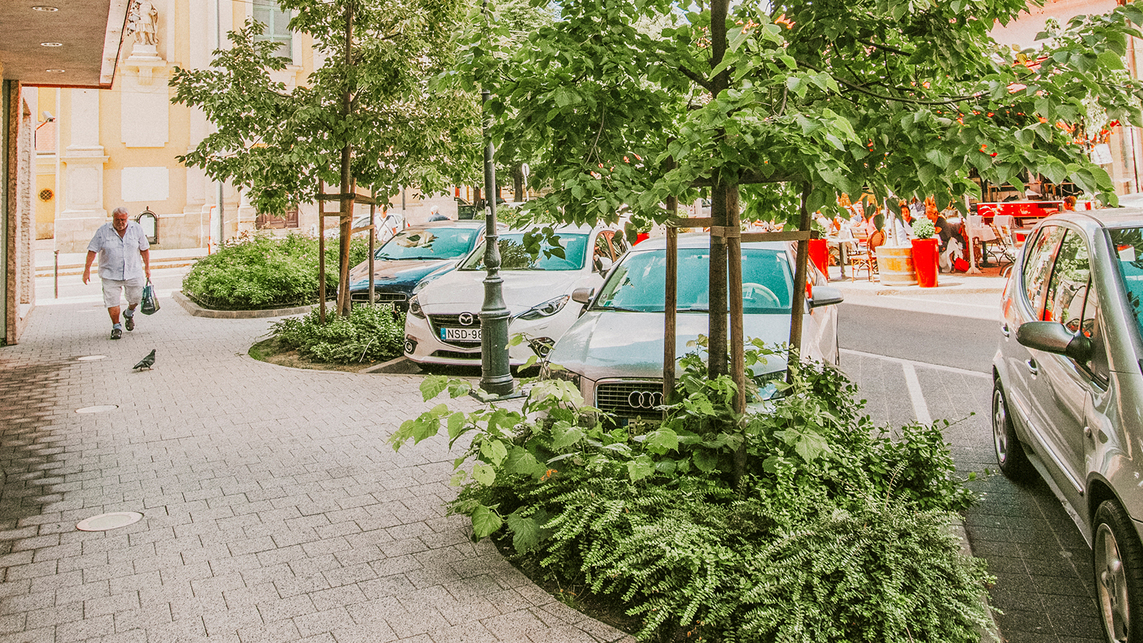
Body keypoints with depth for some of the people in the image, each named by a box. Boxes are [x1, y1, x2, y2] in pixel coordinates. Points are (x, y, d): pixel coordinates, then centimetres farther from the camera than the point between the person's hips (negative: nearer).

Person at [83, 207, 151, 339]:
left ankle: (129, 313, 40)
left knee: (135, 298, 7)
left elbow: (144, 249, 9)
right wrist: (87, 269, -5)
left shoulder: (137, 229, 1)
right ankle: (116, 326, 14)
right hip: (110, 274, -1)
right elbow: (92, 250, -1)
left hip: (133, 272, 1)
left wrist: (147, 268, 9)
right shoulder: (103, 231, -4)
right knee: (112, 301, -3)